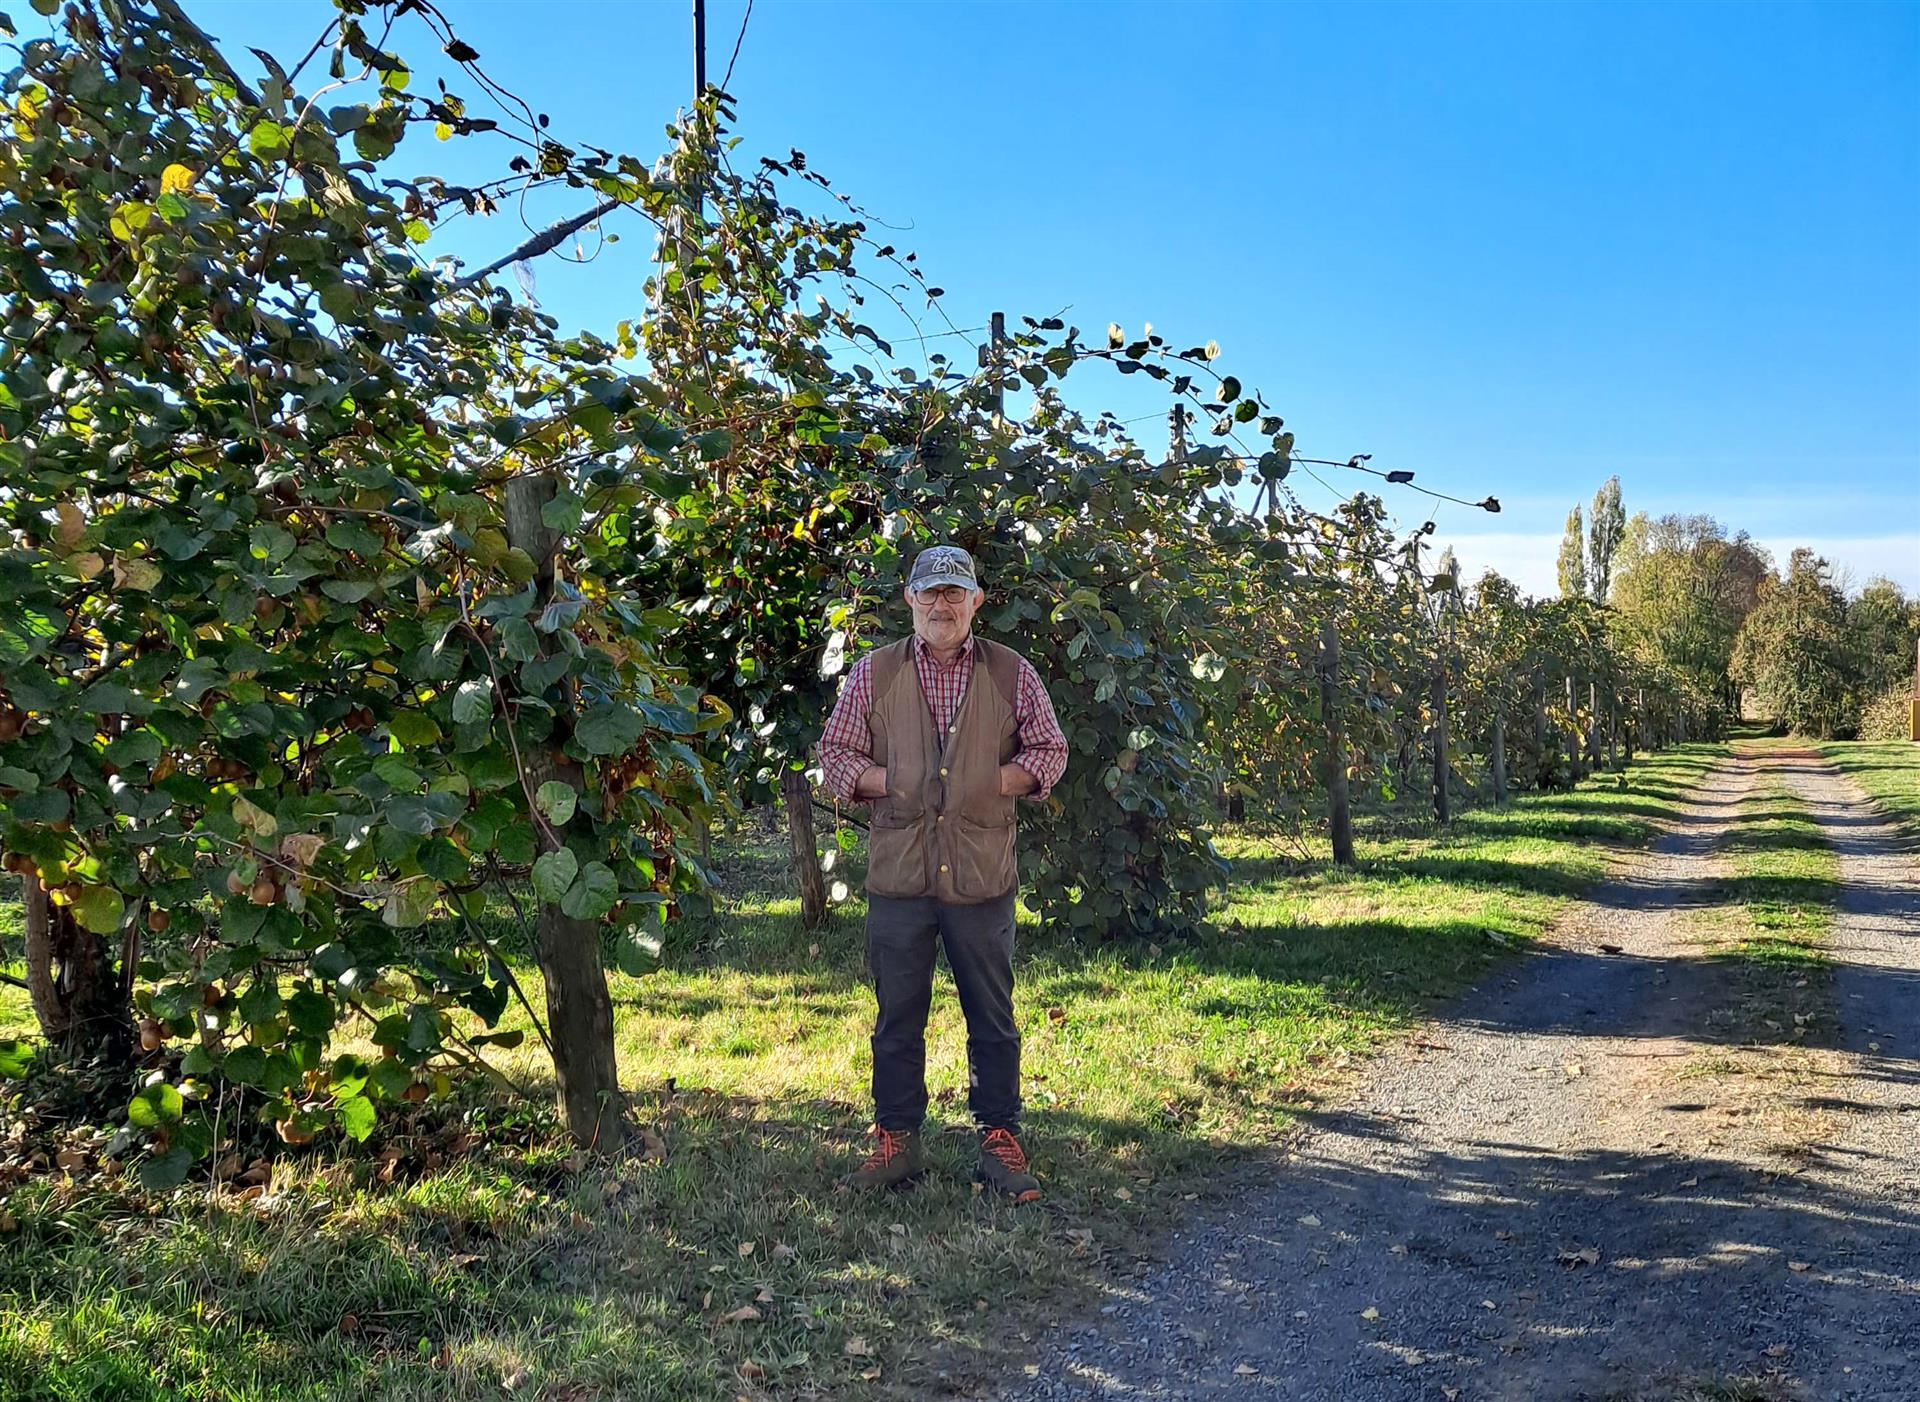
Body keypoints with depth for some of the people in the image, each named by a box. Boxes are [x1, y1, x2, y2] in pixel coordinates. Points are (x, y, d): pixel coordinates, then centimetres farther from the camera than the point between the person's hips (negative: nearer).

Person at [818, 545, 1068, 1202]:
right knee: (897, 1014, 8)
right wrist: (890, 782, -8)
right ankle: (896, 1140, 20)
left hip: (983, 876, 0)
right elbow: (834, 752, 8)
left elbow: (1050, 750, 9)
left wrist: (995, 782, -7)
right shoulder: (873, 673, 6)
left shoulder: (1012, 673, 5)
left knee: (993, 1015, 7)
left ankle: (1000, 1141, 18)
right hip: (897, 872, 1)